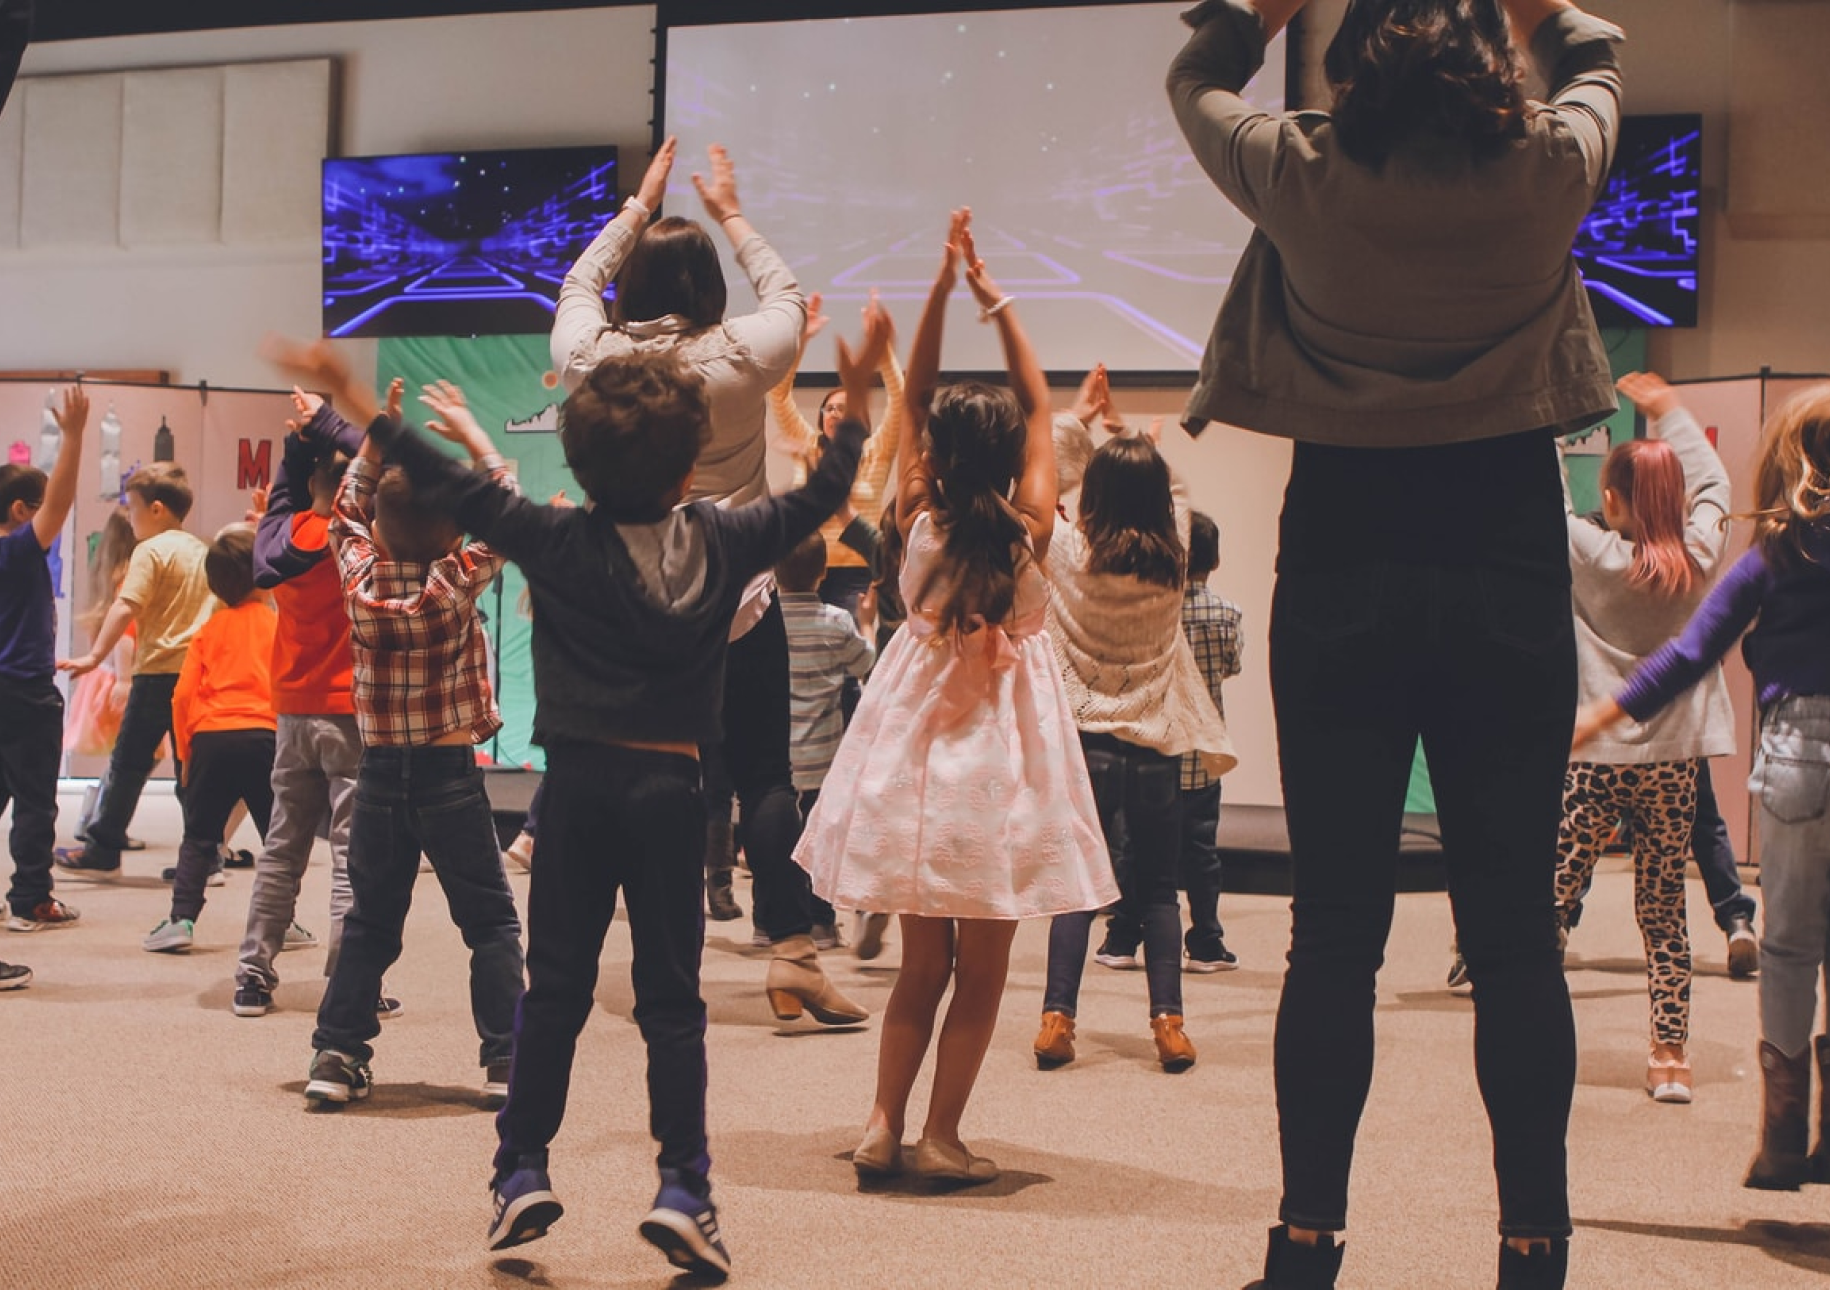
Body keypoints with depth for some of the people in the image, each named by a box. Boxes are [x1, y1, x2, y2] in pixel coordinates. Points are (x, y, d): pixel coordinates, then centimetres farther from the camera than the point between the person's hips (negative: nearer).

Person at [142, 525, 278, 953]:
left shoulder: (210, 629, 8)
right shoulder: (276, 624, 1)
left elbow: (184, 695, 5)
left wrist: (185, 752, 14)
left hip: (210, 739, 2)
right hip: (263, 737, -2)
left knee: (200, 837, 9)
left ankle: (181, 919, -1)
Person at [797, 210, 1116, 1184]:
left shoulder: (919, 524, -7)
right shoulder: (1029, 529, -11)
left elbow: (915, 402, 2)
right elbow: (1036, 403, -1)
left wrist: (942, 291, -2)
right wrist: (992, 299, 1)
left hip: (918, 746, 3)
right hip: (999, 752, -3)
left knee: (922, 962, 13)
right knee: (981, 969, 6)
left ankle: (885, 1126, 7)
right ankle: (940, 1136, 7)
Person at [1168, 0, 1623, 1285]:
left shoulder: (1303, 176, -5)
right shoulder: (1549, 169, -4)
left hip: (1341, 588, 0)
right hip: (1509, 586, 0)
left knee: (1333, 933, 5)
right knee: (1515, 933, 5)